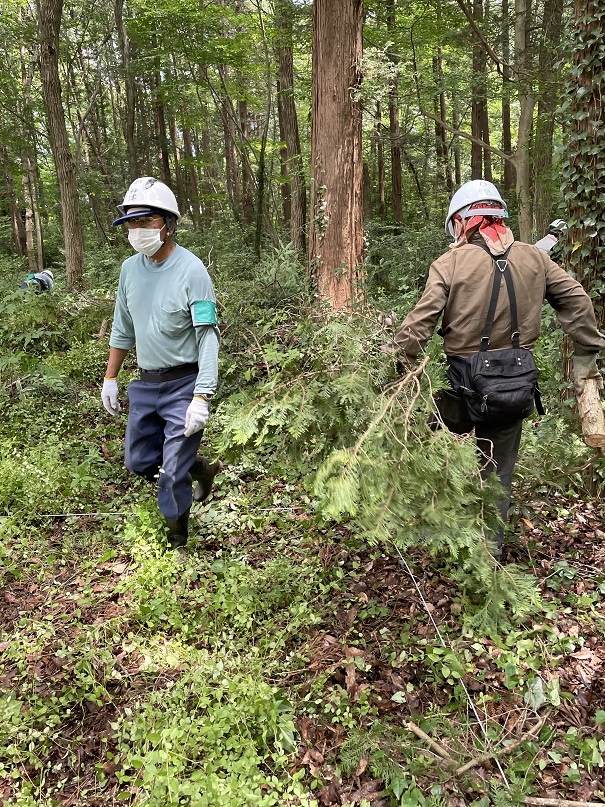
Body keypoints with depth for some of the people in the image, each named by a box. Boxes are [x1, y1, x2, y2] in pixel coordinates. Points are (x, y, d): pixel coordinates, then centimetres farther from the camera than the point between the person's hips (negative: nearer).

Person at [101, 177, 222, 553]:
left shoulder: (191, 270, -16)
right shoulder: (130, 268, 4)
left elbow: (208, 337, -19)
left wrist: (201, 398, -25)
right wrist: (110, 378, 15)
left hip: (184, 384, -7)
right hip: (146, 382, 7)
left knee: (173, 475, -2)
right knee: (139, 461, 17)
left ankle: (178, 542, 21)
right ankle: (203, 469, 39)